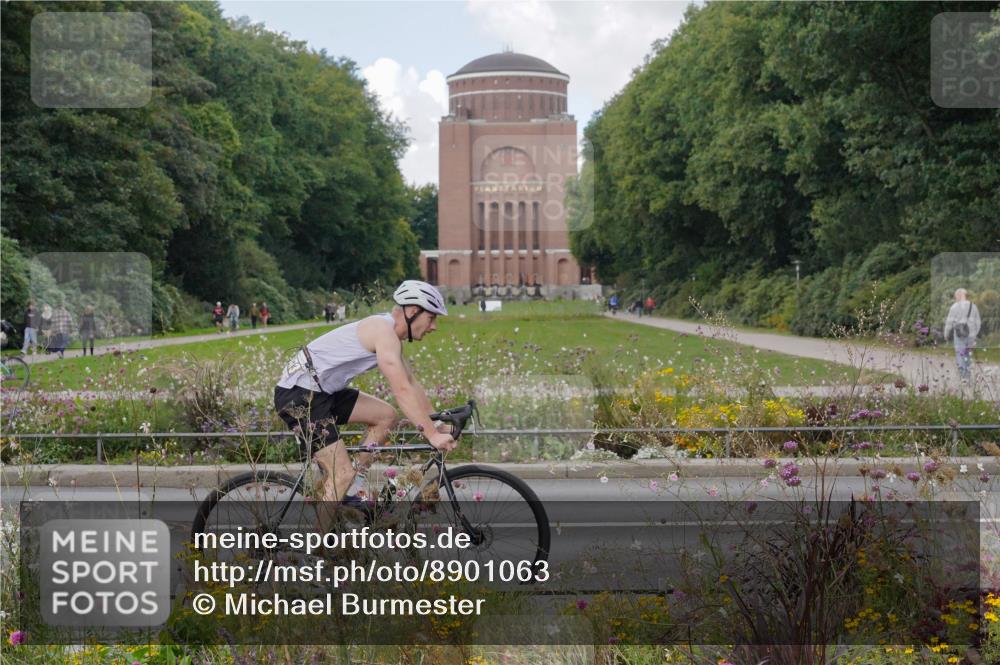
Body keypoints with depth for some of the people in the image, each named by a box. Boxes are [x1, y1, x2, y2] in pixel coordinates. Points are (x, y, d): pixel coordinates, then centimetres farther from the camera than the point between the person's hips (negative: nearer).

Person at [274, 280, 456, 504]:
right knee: (343, 473, -15)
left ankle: (352, 493, 14)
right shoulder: (384, 331, -18)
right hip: (298, 395, -10)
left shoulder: (389, 334, 13)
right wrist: (432, 435, -26)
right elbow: (402, 391, -26)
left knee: (386, 416, 11)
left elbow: (412, 385, 20)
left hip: (321, 391, 10)